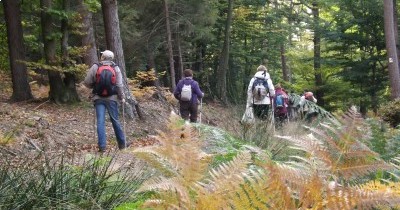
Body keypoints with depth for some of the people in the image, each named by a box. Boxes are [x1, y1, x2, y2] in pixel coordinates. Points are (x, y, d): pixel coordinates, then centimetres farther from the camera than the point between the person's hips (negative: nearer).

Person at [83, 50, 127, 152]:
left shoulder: (95, 67, -4)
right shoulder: (116, 68, -2)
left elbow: (87, 82, -3)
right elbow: (119, 85, -7)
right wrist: (122, 97, 5)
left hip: (99, 98, -1)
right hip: (112, 98, 1)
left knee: (100, 122, -2)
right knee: (115, 121, 12)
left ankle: (102, 146, -8)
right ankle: (122, 144, 20)